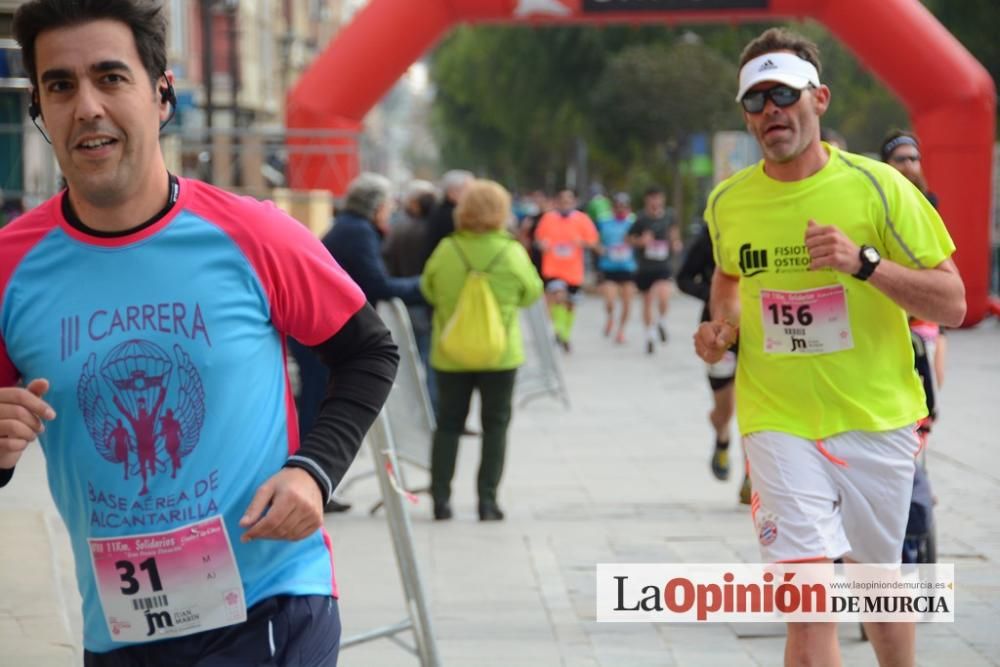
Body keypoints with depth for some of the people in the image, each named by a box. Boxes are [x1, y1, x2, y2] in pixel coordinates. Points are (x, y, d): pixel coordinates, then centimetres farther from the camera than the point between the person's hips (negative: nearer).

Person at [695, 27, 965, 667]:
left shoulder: (877, 186, -8)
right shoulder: (727, 202, 1)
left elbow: (953, 304, -9)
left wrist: (864, 263, -23)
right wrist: (723, 326, 3)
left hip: (876, 419, 0)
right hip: (780, 423, 1)